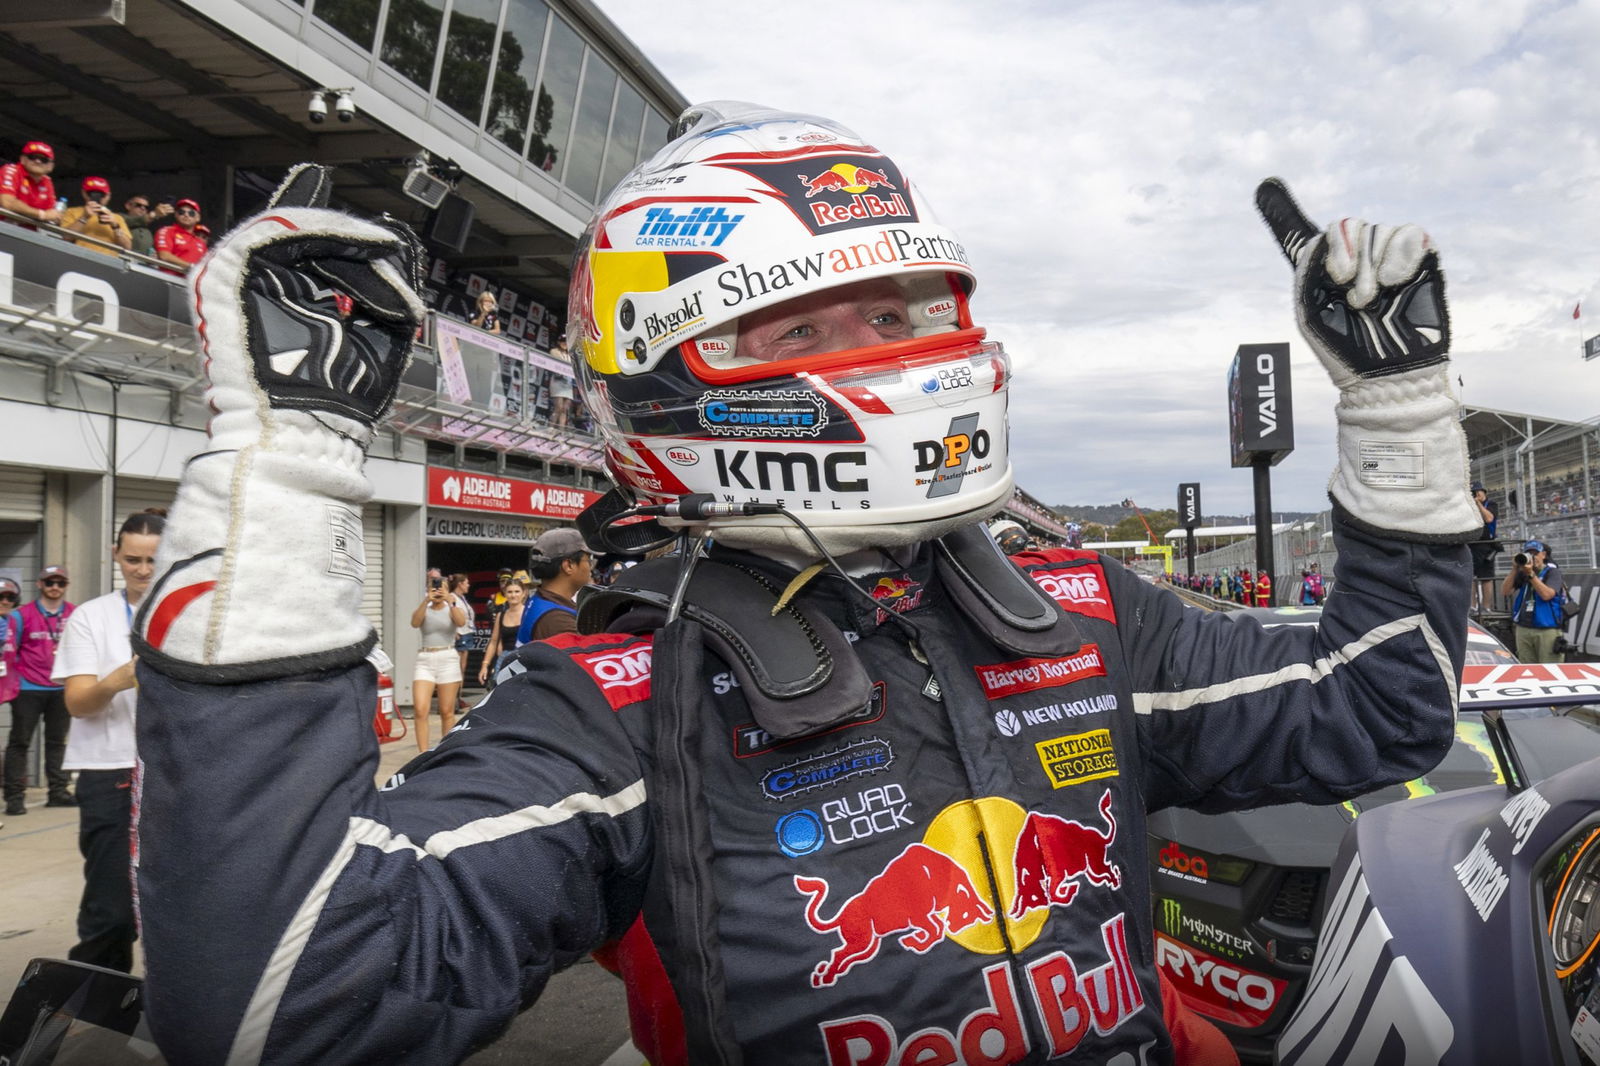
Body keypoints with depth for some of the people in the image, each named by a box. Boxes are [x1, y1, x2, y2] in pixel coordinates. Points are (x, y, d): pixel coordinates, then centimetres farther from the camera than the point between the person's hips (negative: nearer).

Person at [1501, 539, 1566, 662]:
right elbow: (1505, 592, 1)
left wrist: (1531, 574, -17)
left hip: (1547, 630, -4)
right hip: (1523, 629, 4)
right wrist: (1514, 570, -6)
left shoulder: (1552, 572, 0)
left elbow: (1546, 595, -15)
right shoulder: (1522, 573, 10)